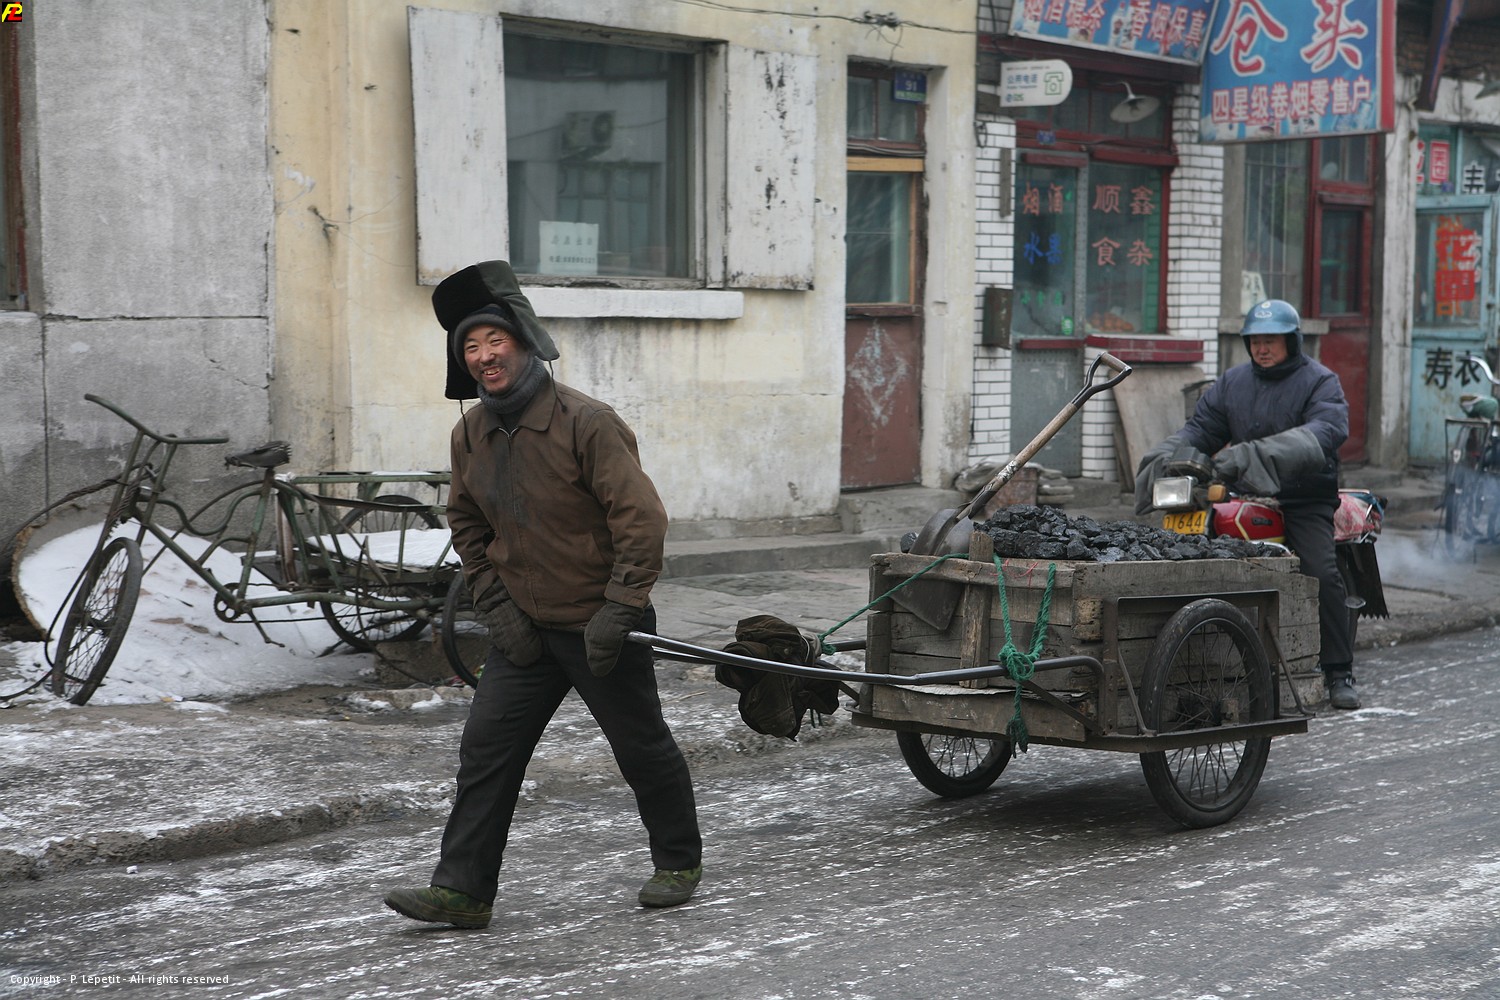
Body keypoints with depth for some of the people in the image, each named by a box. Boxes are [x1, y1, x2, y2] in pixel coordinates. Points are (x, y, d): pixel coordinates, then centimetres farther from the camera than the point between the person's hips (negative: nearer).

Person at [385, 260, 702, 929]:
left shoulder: (585, 421, -18)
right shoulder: (471, 434, 2)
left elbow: (642, 519, -19)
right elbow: (467, 524, 15)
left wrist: (617, 611, -22)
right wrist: (496, 607, 4)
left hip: (601, 626, -5)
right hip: (525, 628, 5)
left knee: (642, 748, 9)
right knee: (485, 747, -2)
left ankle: (678, 862, 30)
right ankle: (462, 890, 2)